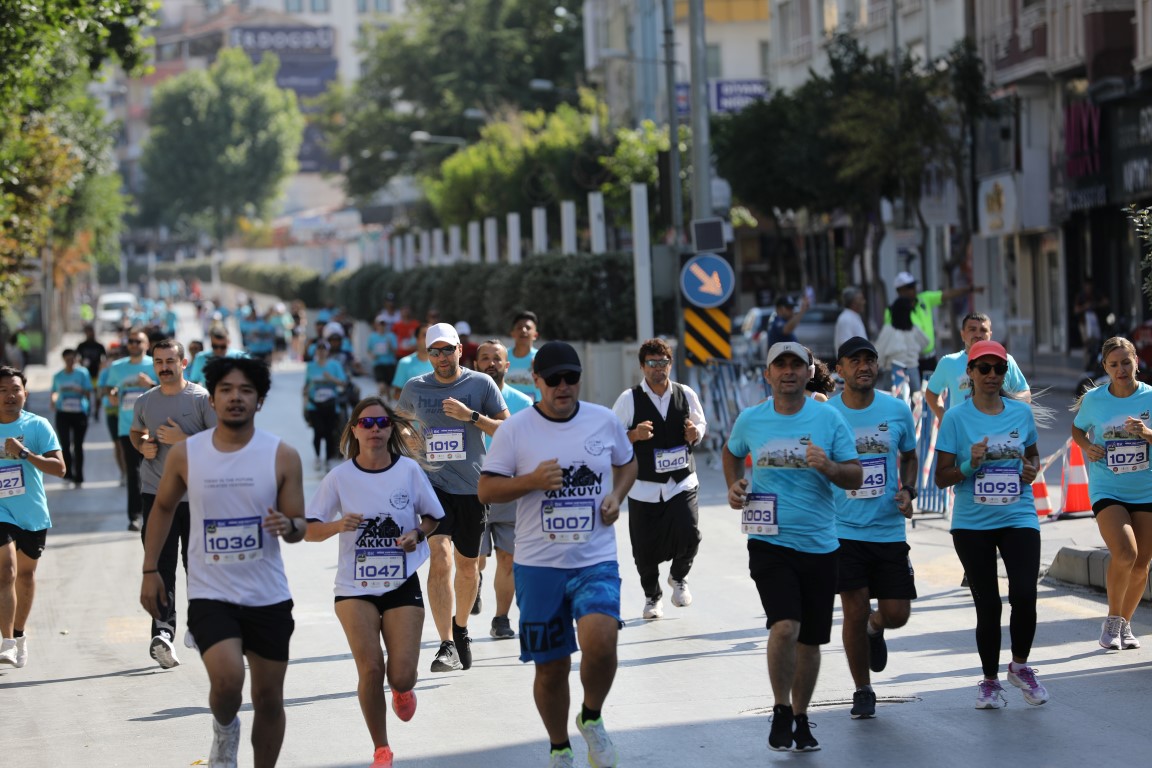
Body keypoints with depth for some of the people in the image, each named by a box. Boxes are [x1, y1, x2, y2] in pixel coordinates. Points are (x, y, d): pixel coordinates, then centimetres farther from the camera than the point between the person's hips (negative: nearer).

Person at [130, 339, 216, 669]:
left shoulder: (202, 399, -4)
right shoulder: (145, 402, 9)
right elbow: (135, 432, 28)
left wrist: (182, 439, -16)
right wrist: (143, 446, 5)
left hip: (196, 495, -2)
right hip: (155, 493, 2)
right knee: (160, 564, -11)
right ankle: (162, 632, -20)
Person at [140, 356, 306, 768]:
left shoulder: (282, 456, -5)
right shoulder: (185, 454, -3)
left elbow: (299, 527, 0)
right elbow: (163, 508, 14)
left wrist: (288, 525, -24)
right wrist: (150, 571, 10)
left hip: (268, 596, 1)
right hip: (210, 593, -1)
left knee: (269, 699, 8)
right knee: (227, 680, -23)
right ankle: (224, 730, 11)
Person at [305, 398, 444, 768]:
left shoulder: (409, 470, -3)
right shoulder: (339, 477, -4)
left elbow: (432, 517, 10)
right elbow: (308, 530, -1)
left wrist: (417, 534, -10)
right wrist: (338, 525, -21)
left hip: (402, 584, 0)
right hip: (355, 586, 0)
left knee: (401, 676, -8)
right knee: (370, 669, -13)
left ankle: (402, 691, 33)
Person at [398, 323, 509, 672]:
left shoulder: (481, 384, -1)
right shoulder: (415, 388, 4)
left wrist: (471, 416, -15)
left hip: (472, 486, 1)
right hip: (433, 484, -1)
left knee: (467, 564, 13)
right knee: (440, 557, -19)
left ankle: (460, 629, 39)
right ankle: (447, 645, -22)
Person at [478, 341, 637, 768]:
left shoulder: (605, 421, 3)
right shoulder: (515, 429, -3)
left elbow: (627, 462, 22)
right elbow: (486, 489, -2)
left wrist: (617, 495, 1)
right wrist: (532, 481, -18)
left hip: (596, 561, 0)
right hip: (538, 566, 0)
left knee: (599, 643, -25)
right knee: (551, 668, 7)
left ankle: (592, 718, 5)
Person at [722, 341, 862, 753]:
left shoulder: (829, 418, -1)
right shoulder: (750, 420, 2)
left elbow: (855, 478, 0)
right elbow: (731, 452, 24)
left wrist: (828, 467, -20)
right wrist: (733, 486, 7)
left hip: (819, 545, 1)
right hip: (769, 542, -1)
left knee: (809, 640, 10)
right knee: (785, 626, -20)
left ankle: (801, 717, 29)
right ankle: (781, 710, 0)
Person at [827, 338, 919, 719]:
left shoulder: (897, 410, 2)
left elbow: (910, 457, 16)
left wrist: (908, 491, -2)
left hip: (889, 528, 2)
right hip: (843, 528, -2)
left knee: (896, 614, 1)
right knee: (855, 612, -4)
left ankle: (875, 629, 39)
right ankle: (863, 691, 15)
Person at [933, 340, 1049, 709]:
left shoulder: (1021, 412, 5)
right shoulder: (956, 418, -3)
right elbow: (941, 477, -2)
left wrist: (1032, 470, -1)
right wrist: (970, 465, -20)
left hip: (1018, 517, 1)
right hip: (972, 523, -1)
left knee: (1024, 595, -14)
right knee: (987, 605, 5)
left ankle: (1020, 665, 12)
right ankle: (990, 681, 23)